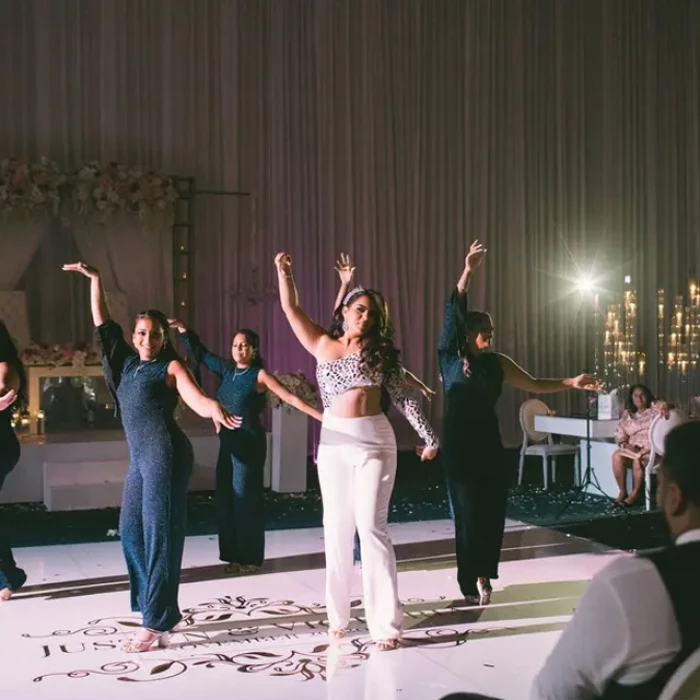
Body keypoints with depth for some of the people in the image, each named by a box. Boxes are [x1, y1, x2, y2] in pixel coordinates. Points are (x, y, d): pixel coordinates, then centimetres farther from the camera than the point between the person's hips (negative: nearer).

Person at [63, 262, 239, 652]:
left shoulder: (171, 367, 0)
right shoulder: (127, 363, 16)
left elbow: (198, 401, -14)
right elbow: (102, 322, 22)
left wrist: (215, 410, -35)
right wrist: (95, 279, 22)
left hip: (165, 453, -7)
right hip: (140, 458, 7)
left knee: (160, 534, -8)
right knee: (132, 530, 8)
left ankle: (157, 623, -7)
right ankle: (164, 611, 16)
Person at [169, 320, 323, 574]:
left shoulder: (259, 375, -8)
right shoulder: (228, 370, 9)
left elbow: (290, 398, -11)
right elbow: (201, 354, 18)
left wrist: (319, 415, -18)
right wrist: (183, 329, 13)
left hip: (249, 443, -6)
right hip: (228, 442, 6)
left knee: (246, 498, -3)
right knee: (226, 498, 6)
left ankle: (250, 558, 5)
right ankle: (235, 556, 14)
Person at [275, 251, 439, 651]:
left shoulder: (380, 351, 4)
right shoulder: (323, 345, 7)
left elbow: (403, 396, 5)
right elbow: (291, 310, 8)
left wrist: (429, 436, 3)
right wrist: (284, 272, 0)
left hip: (373, 441, -2)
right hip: (334, 441, 2)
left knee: (372, 526, -7)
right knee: (337, 528, 6)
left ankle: (386, 623, -3)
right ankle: (338, 615, 15)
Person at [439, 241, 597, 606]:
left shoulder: (496, 363, 7)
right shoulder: (450, 356, -4)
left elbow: (534, 385, 12)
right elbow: (452, 314, -16)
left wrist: (571, 382, 1)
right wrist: (467, 272, -25)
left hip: (488, 442, 4)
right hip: (459, 443, -4)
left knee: (493, 509, 2)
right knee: (468, 510, -3)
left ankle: (482, 575, 21)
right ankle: (472, 582, 8)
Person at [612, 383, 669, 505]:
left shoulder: (654, 408, 9)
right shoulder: (626, 414, 17)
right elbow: (619, 435, 12)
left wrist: (664, 408, -35)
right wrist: (625, 445, -9)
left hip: (653, 449, -4)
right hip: (634, 449, 4)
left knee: (638, 458, -35)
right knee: (617, 456, -27)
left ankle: (635, 493, -20)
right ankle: (622, 492, -20)